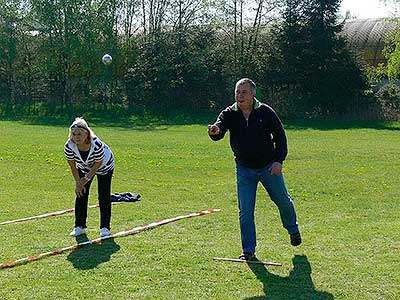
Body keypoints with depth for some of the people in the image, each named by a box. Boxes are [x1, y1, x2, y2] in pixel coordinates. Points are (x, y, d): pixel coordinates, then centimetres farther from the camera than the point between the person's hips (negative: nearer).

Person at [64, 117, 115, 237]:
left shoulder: (96, 144, -41)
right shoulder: (69, 146, -31)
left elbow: (98, 163, -25)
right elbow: (72, 165, -15)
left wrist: (87, 178, -23)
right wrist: (78, 182, -15)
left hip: (104, 165, -3)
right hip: (83, 167, 3)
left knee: (104, 196, -6)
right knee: (81, 194, -2)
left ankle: (105, 227, 4)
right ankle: (79, 226, 9)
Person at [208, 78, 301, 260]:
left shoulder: (266, 112, -11)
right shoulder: (229, 114, -9)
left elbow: (280, 136, -3)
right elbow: (220, 126, -28)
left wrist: (279, 160, -12)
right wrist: (215, 131, -53)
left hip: (269, 167, 0)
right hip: (244, 170, 1)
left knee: (283, 201, 15)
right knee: (245, 211, -2)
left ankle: (293, 230, 44)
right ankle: (248, 250, 10)